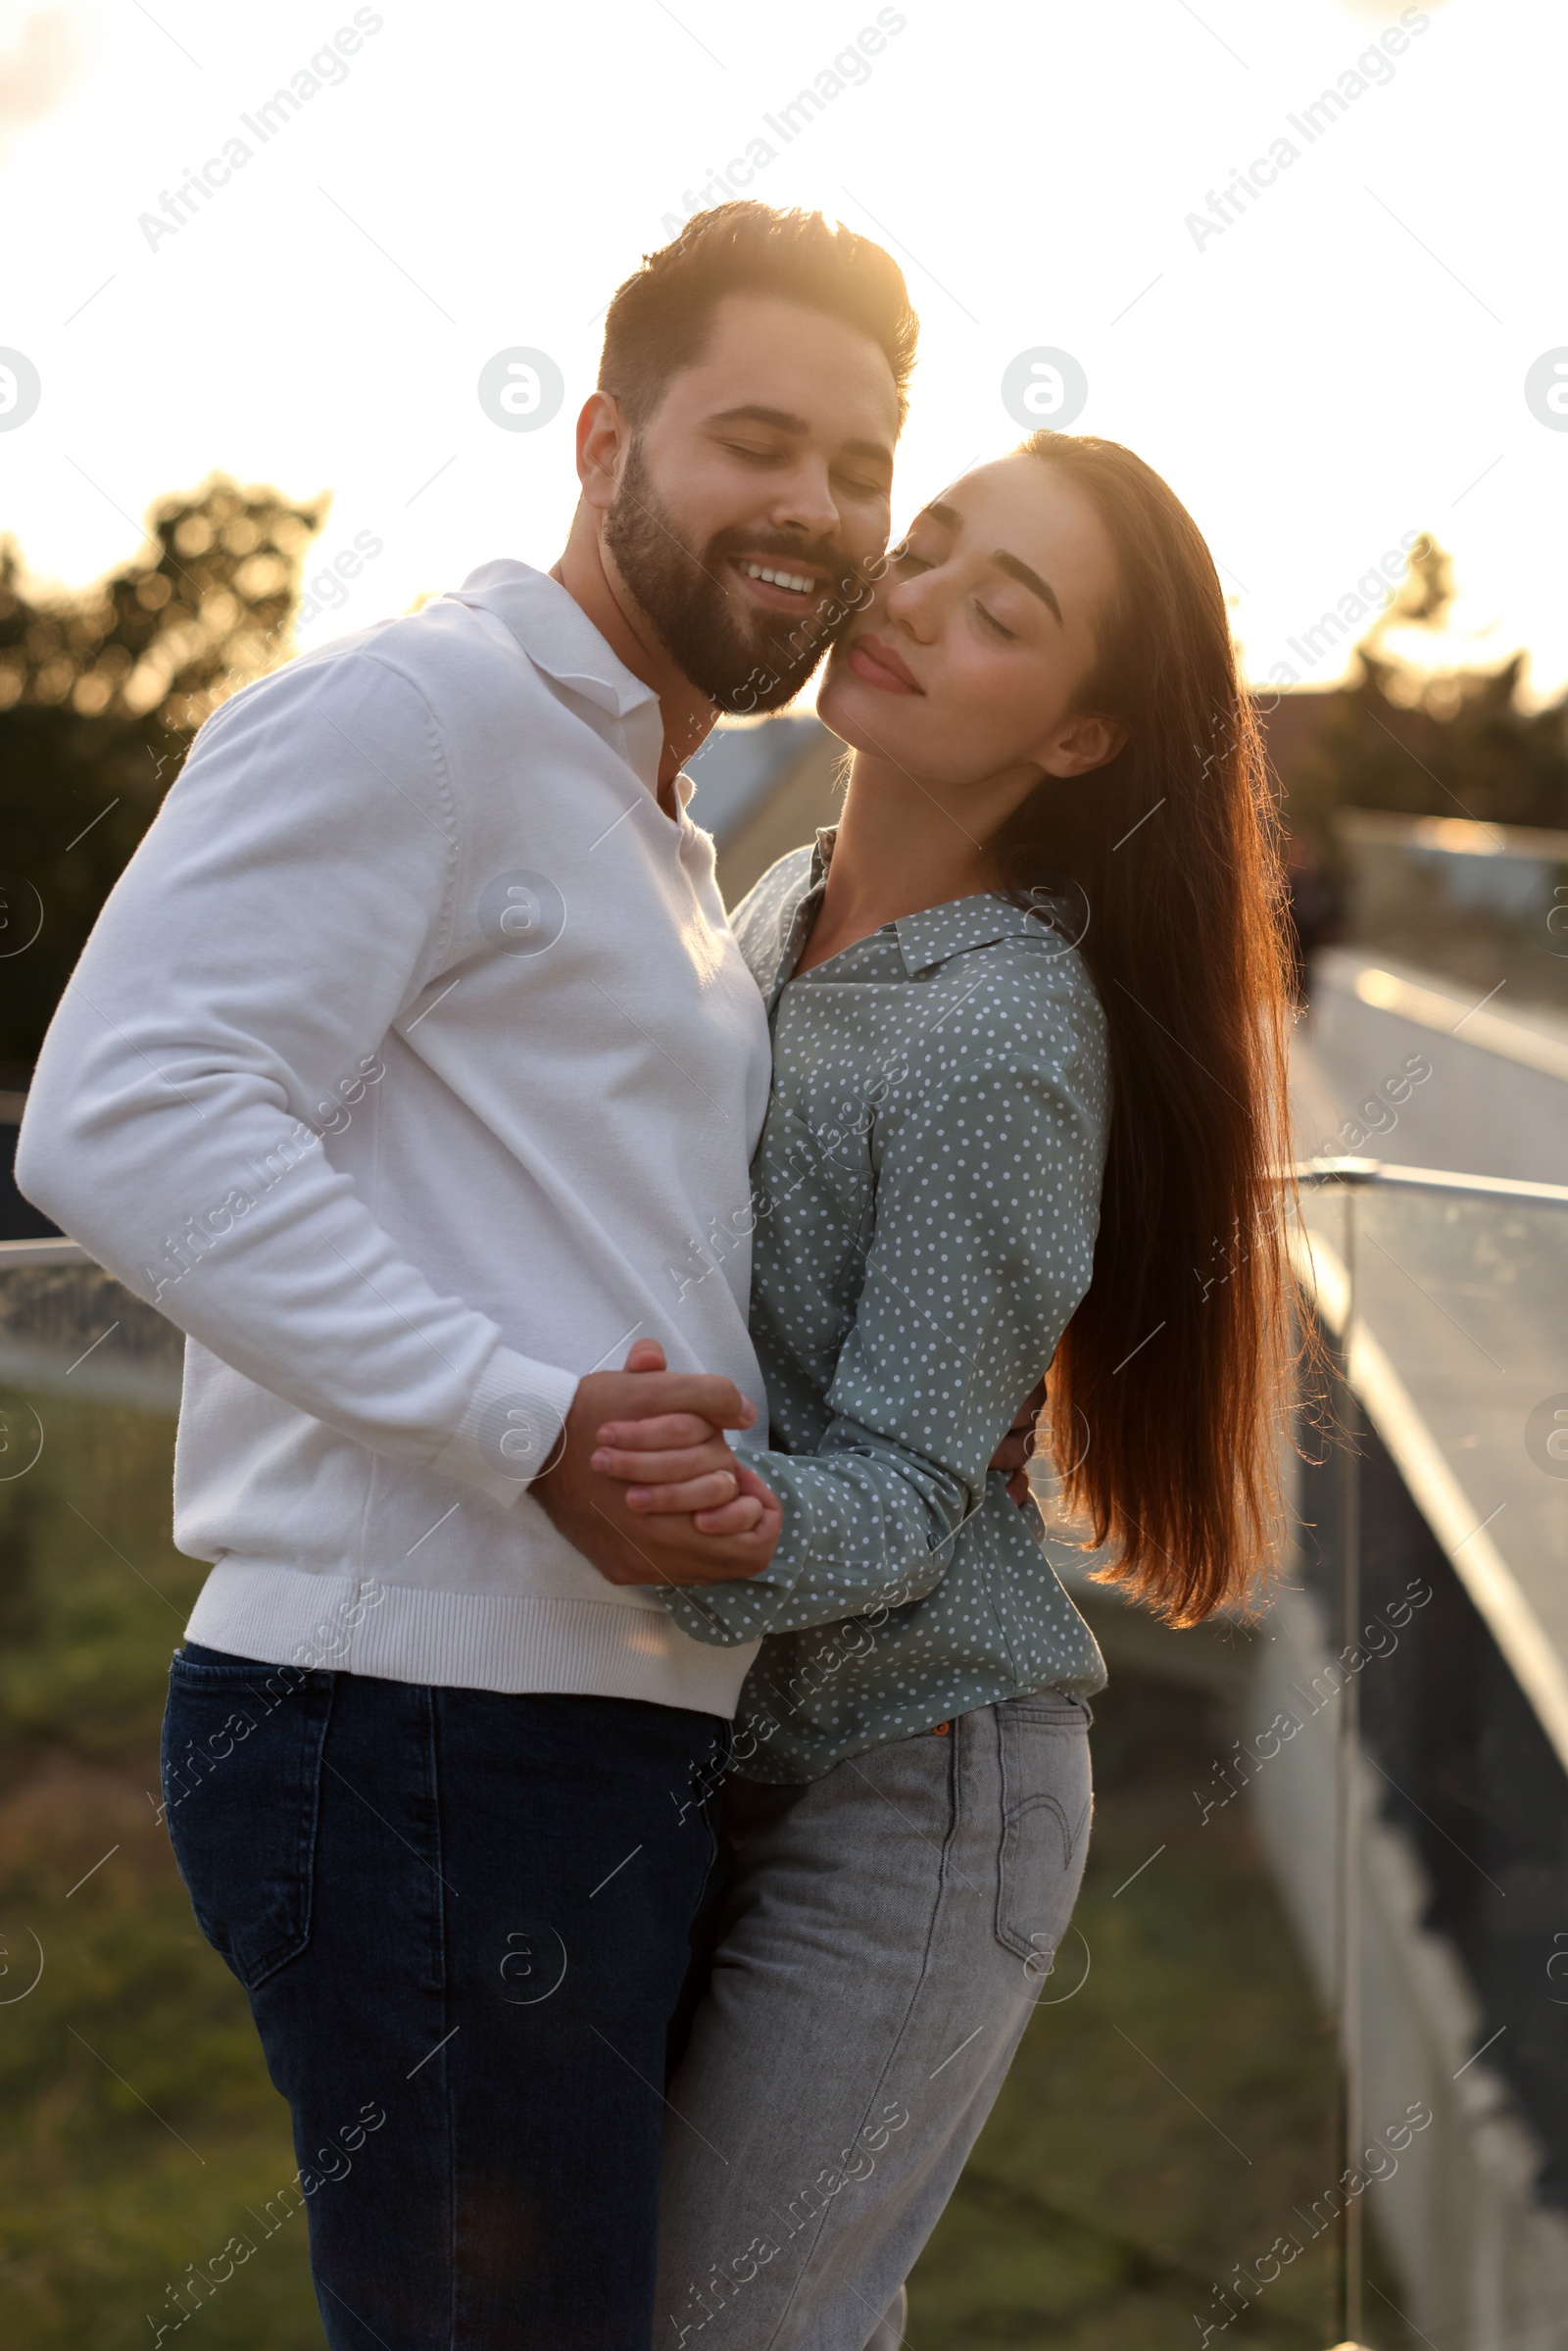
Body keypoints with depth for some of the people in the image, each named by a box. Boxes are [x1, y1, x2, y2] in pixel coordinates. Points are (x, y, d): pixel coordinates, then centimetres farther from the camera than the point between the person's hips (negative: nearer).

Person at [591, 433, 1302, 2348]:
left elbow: (902, 1490, -22)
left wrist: (749, 1516, -40)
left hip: (914, 1791, -9)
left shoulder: (1007, 1046, -21)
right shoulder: (781, 906, 5)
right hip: (733, 1753, 9)